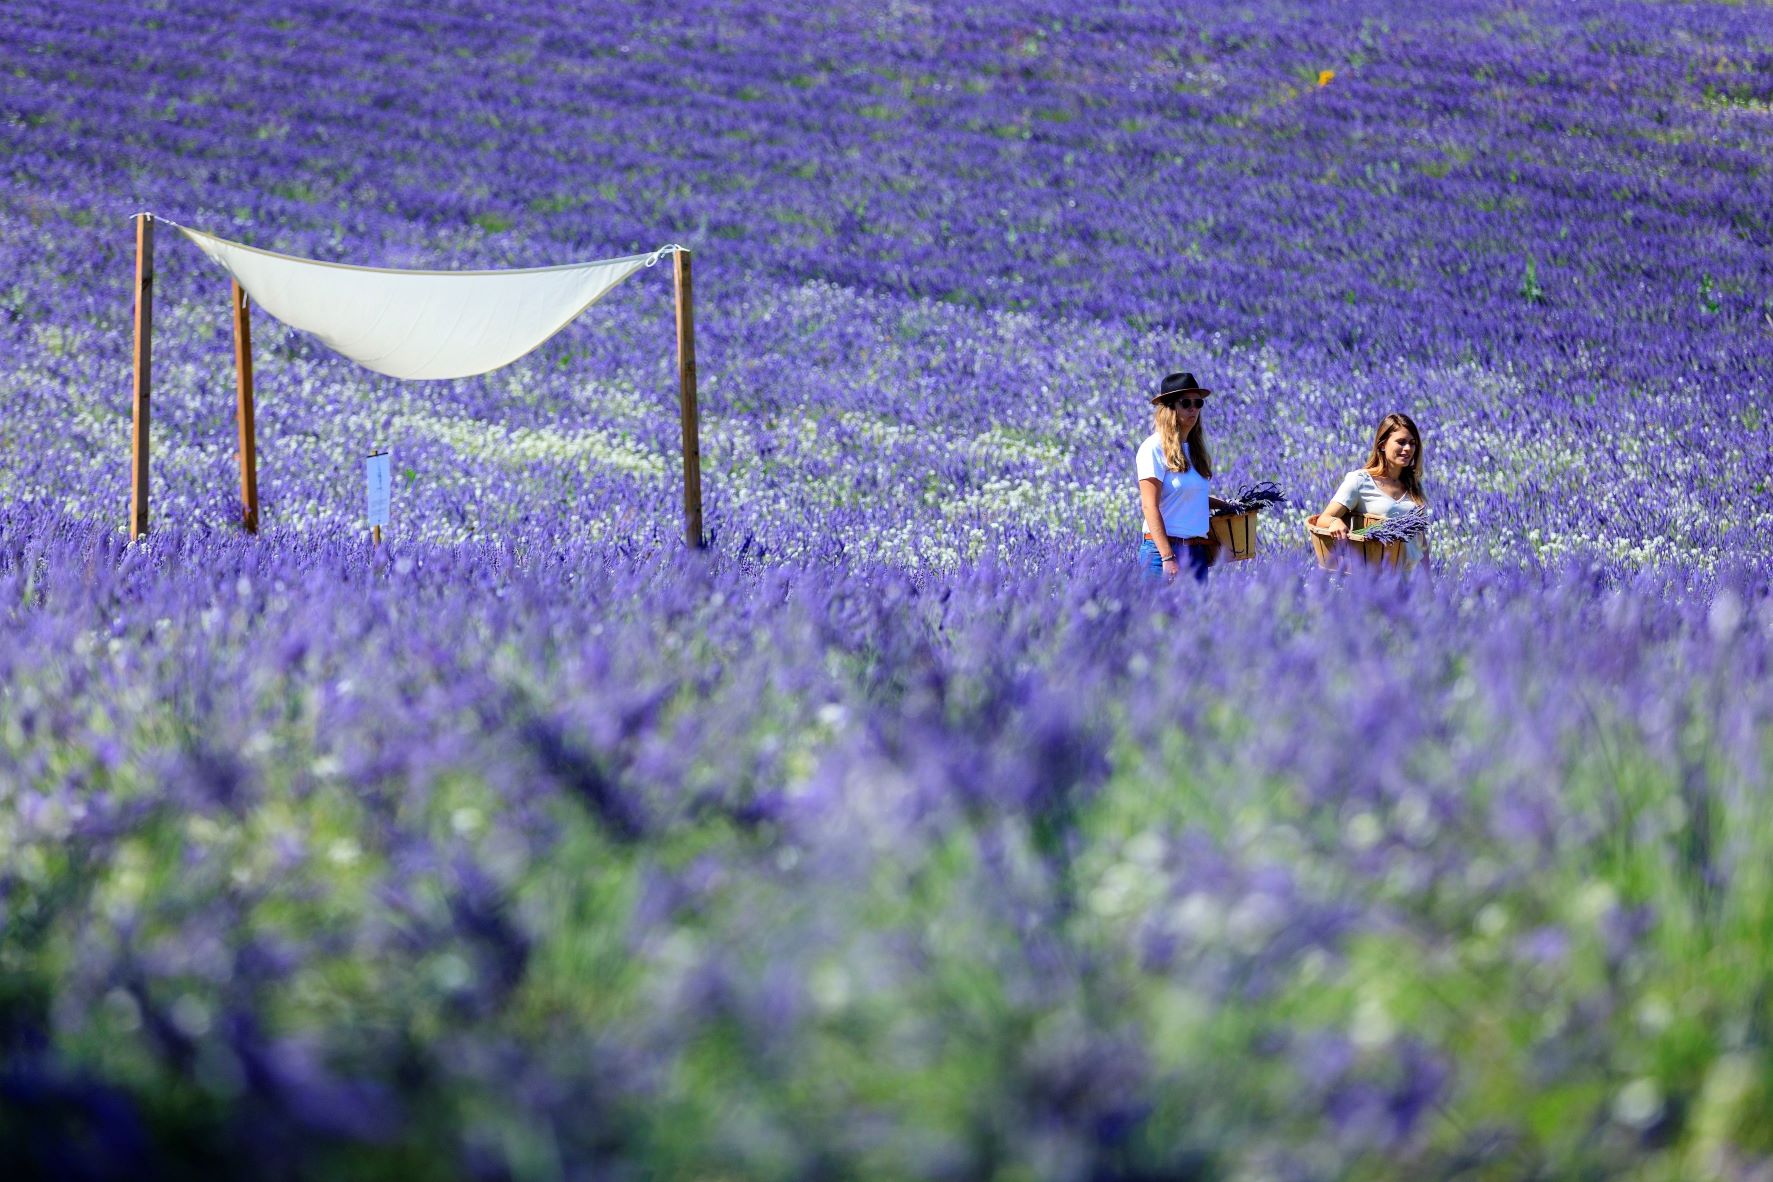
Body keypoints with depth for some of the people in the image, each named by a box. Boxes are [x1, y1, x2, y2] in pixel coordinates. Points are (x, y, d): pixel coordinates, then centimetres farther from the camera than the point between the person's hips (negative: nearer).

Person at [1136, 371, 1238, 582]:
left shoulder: (1194, 449, 16)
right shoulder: (1155, 448, -6)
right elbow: (1149, 506, -12)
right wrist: (1167, 558, -19)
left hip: (1197, 553, 7)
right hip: (1165, 550, -7)